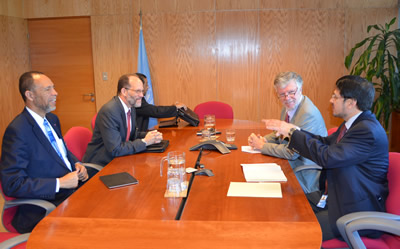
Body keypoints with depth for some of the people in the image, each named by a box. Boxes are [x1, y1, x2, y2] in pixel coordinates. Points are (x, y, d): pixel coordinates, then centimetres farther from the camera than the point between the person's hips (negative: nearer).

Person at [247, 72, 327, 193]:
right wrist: (263, 139, -3)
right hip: (289, 165, 8)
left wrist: (262, 146, -16)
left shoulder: (309, 114, -25)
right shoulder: (288, 107, 3)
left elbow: (292, 153, -25)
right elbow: (280, 134, 19)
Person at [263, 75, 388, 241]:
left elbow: (327, 157, -31)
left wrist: (293, 132, -20)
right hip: (337, 196, 10)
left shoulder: (368, 130, -24)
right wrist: (292, 130, 4)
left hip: (357, 210, -10)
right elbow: (326, 142, 16)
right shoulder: (354, 123, 7)